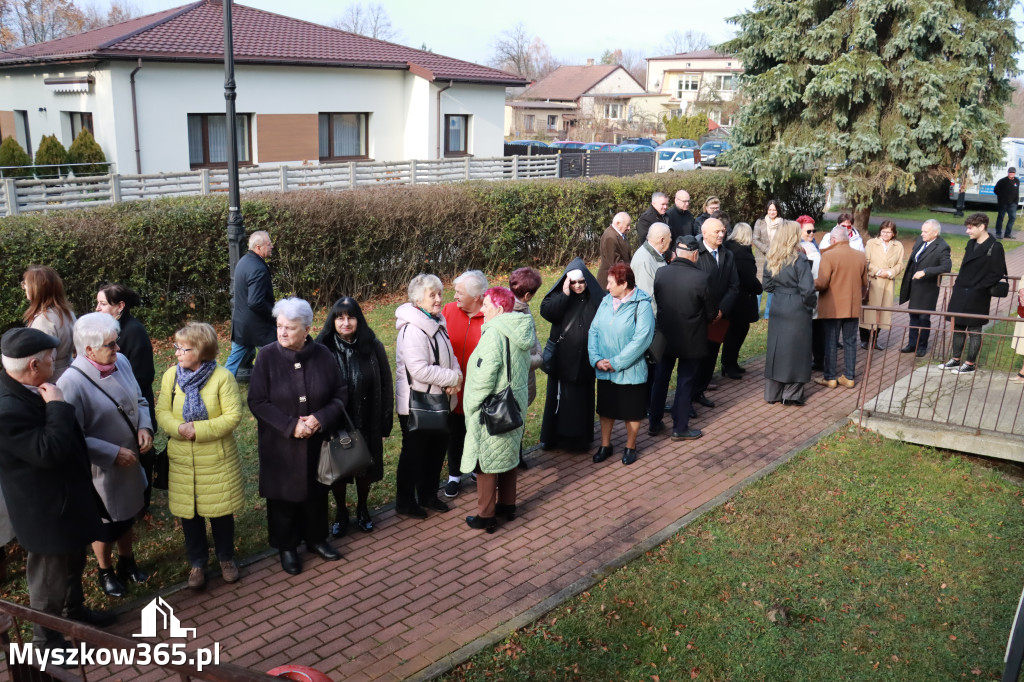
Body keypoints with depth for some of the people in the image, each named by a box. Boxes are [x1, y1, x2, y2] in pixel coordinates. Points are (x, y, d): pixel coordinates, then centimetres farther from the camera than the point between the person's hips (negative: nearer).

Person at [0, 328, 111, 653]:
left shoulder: (28, 389, -3)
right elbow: (49, 452, -35)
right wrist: (57, 406, -31)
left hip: (66, 497, 9)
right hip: (46, 511, -9)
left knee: (73, 562, 29)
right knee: (50, 577, 13)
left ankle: (75, 610, 52)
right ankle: (45, 640, 35)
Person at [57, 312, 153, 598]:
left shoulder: (121, 362, -9)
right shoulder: (71, 383, -28)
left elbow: (139, 400, 6)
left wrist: (144, 427, -12)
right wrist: (113, 453, -23)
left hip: (130, 462, 6)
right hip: (101, 470, -6)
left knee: (128, 515, 26)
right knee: (105, 524, 18)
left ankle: (127, 561, 51)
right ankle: (105, 571, 44)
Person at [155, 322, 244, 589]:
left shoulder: (222, 377, -12)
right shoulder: (171, 375, -1)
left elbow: (233, 416, -14)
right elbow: (162, 412, 0)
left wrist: (198, 430, -22)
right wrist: (178, 428, -20)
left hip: (217, 459, -3)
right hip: (181, 460, 3)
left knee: (221, 511, 10)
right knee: (188, 512, 12)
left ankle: (226, 558, 32)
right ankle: (196, 562, 31)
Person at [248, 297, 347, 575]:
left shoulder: (322, 355, -8)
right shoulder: (267, 356, -13)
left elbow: (341, 394, -2)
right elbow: (257, 402, -11)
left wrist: (320, 418, -17)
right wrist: (290, 425, -19)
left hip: (317, 442, 2)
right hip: (279, 444, -2)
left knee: (316, 491, 16)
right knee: (283, 495, 10)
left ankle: (316, 538, 38)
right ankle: (286, 547, 30)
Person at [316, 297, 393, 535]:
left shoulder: (372, 346, -9)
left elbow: (385, 385, -3)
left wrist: (385, 422, -3)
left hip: (366, 423, 1)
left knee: (365, 469, 17)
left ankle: (362, 510, 41)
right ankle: (341, 513, 37)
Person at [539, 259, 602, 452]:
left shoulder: (596, 297, -4)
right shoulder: (559, 295, -1)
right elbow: (546, 312, -15)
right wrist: (565, 295, -22)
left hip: (584, 359, -1)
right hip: (561, 358, 1)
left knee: (581, 398, 9)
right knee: (559, 396, 10)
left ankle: (579, 438, 20)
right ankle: (553, 436, 21)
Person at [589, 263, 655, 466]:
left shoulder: (642, 305, -15)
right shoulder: (606, 301, 1)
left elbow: (641, 339, -21)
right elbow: (594, 331, 1)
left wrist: (616, 362, -20)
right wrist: (596, 359, -12)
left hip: (631, 371, -5)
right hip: (604, 371, 5)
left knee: (632, 411, 11)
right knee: (605, 409, 17)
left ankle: (630, 447, 31)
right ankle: (605, 445, 34)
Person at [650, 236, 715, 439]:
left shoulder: (661, 273, -10)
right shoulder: (701, 278, -20)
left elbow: (657, 300, 3)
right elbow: (711, 314, -10)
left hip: (664, 336, 4)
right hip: (691, 340, -4)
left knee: (660, 379, 17)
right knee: (685, 382, 9)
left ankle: (654, 423, 27)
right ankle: (680, 428, 18)